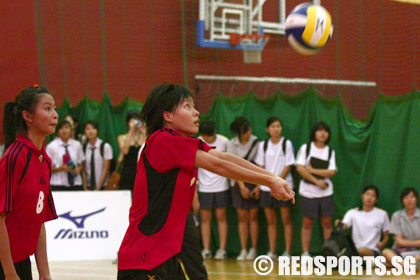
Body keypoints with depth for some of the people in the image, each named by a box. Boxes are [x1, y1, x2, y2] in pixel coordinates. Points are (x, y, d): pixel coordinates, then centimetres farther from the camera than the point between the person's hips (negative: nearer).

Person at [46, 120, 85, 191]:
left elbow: (81, 165, 17)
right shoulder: (51, 146, 0)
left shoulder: (77, 145, 9)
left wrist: (79, 169, -5)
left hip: (76, 184, 3)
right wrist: (61, 168, -14)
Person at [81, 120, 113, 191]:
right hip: (89, 187, 2)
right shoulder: (84, 148, 5)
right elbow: (84, 169, 5)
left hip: (102, 187, -2)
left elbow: (106, 169, -5)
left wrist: (98, 188, -9)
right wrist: (85, 188, -5)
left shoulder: (105, 146, -3)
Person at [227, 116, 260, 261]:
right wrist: (242, 186, -8)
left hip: (254, 182, -1)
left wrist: (259, 185, -7)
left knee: (253, 217, 0)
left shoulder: (256, 142, -4)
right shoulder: (232, 144, -1)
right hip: (239, 183, 1)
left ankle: (253, 249, 5)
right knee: (242, 218, 1)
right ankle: (243, 250, 3)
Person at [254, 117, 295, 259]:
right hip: (267, 187, 4)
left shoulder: (287, 144, -2)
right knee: (271, 221, 6)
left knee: (286, 219, -2)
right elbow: (260, 166, 10)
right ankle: (272, 252, 10)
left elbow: (288, 166, -5)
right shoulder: (263, 145, 8)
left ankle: (287, 251, 0)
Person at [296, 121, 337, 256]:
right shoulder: (305, 148, 1)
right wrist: (316, 181, -13)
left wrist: (312, 170, -11)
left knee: (327, 222, 2)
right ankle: (305, 253, 7)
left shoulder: (330, 151, 7)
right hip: (308, 192, -2)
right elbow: (300, 168, -9)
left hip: (326, 192, 2)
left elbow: (331, 172, -5)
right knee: (307, 223, 2)